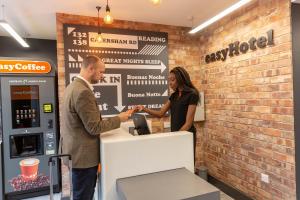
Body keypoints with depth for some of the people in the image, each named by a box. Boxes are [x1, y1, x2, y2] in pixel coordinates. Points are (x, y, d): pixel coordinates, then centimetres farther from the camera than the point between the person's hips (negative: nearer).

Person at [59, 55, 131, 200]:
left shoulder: (73, 86, 8)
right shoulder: (83, 92, -25)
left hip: (75, 151, 10)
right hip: (83, 154, -10)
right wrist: (119, 119, -13)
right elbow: (94, 127, -24)